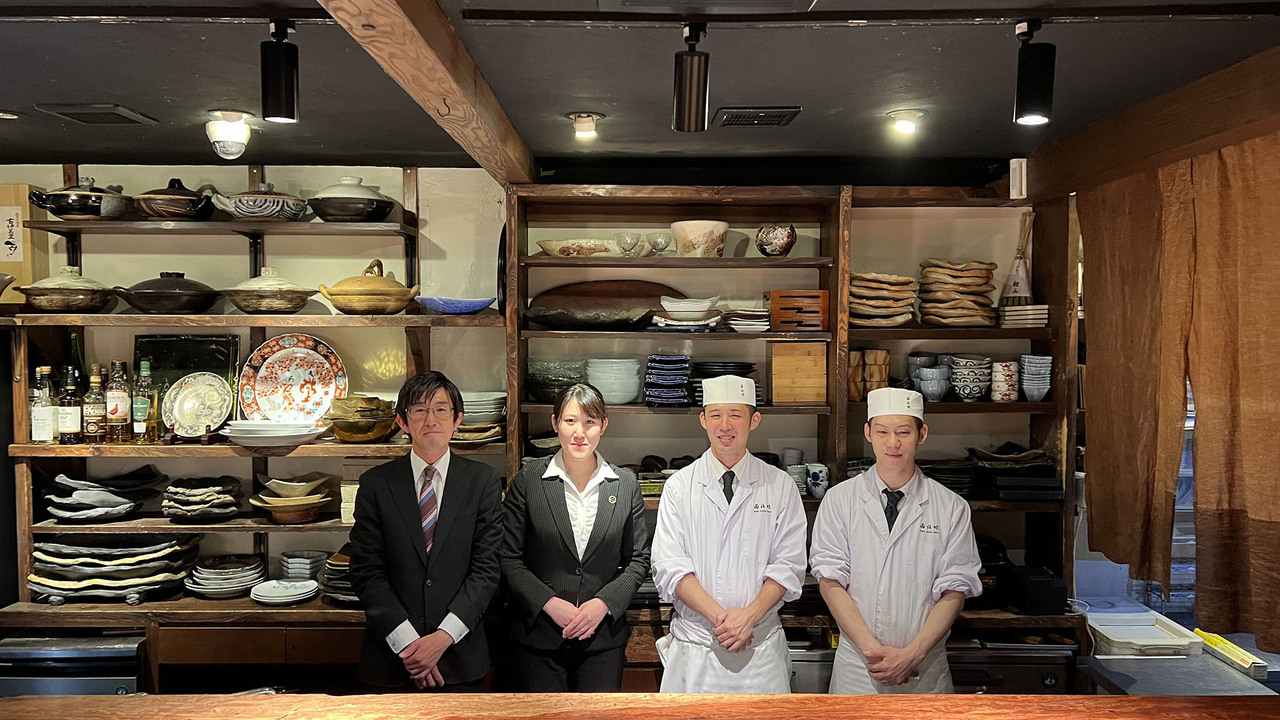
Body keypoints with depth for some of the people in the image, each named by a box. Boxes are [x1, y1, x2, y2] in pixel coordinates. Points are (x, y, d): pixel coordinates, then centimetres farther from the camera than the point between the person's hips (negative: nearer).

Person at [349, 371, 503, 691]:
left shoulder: (483, 481, -1)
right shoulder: (375, 484, 0)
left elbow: (486, 568, -5)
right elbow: (366, 571, -4)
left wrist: (443, 636, -14)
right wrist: (407, 642, -13)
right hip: (391, 654, 0)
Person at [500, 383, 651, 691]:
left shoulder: (626, 484, 2)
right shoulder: (528, 481, -3)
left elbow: (639, 559, 4)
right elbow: (509, 559, -2)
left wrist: (604, 602, -10)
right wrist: (549, 603, -13)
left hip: (604, 638, 1)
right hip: (539, 636, -1)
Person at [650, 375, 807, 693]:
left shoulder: (781, 486, 2)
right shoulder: (679, 486, 1)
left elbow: (788, 565, -2)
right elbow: (670, 567, -5)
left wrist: (749, 615, -16)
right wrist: (719, 616, -16)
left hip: (761, 646, 0)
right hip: (694, 646, 0)